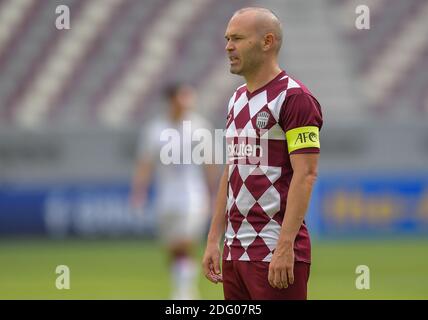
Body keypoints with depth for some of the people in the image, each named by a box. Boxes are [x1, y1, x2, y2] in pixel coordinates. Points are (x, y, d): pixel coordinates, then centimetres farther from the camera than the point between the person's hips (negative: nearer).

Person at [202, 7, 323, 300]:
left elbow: (305, 175, -16)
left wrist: (285, 246, -22)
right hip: (234, 250, 8)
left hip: (275, 253, -8)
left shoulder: (294, 97, -10)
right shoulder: (237, 99, 16)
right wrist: (214, 239, 15)